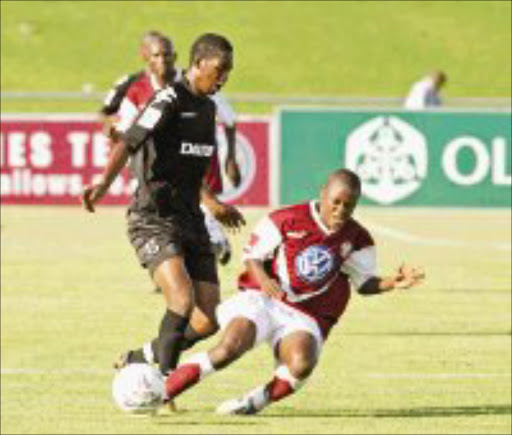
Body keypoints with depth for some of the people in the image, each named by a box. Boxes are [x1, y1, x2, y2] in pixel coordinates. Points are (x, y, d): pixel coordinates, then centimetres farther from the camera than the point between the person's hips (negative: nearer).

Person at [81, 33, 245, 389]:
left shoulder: (208, 108, 15)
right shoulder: (170, 100, -10)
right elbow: (128, 143, -22)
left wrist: (214, 204, 39)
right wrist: (104, 184, -37)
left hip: (191, 222, 8)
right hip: (154, 221, -8)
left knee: (208, 321, 1)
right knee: (182, 302, -28)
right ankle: (165, 374, -10)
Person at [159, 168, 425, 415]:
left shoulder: (357, 240, 4)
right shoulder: (287, 220, -4)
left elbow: (364, 283, 11)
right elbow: (252, 254, 3)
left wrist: (393, 283, -9)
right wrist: (263, 279, -17)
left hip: (305, 318, 2)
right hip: (262, 300, -2)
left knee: (302, 365, -31)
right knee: (230, 347, -28)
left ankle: (252, 403, -8)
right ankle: (160, 392, -21)